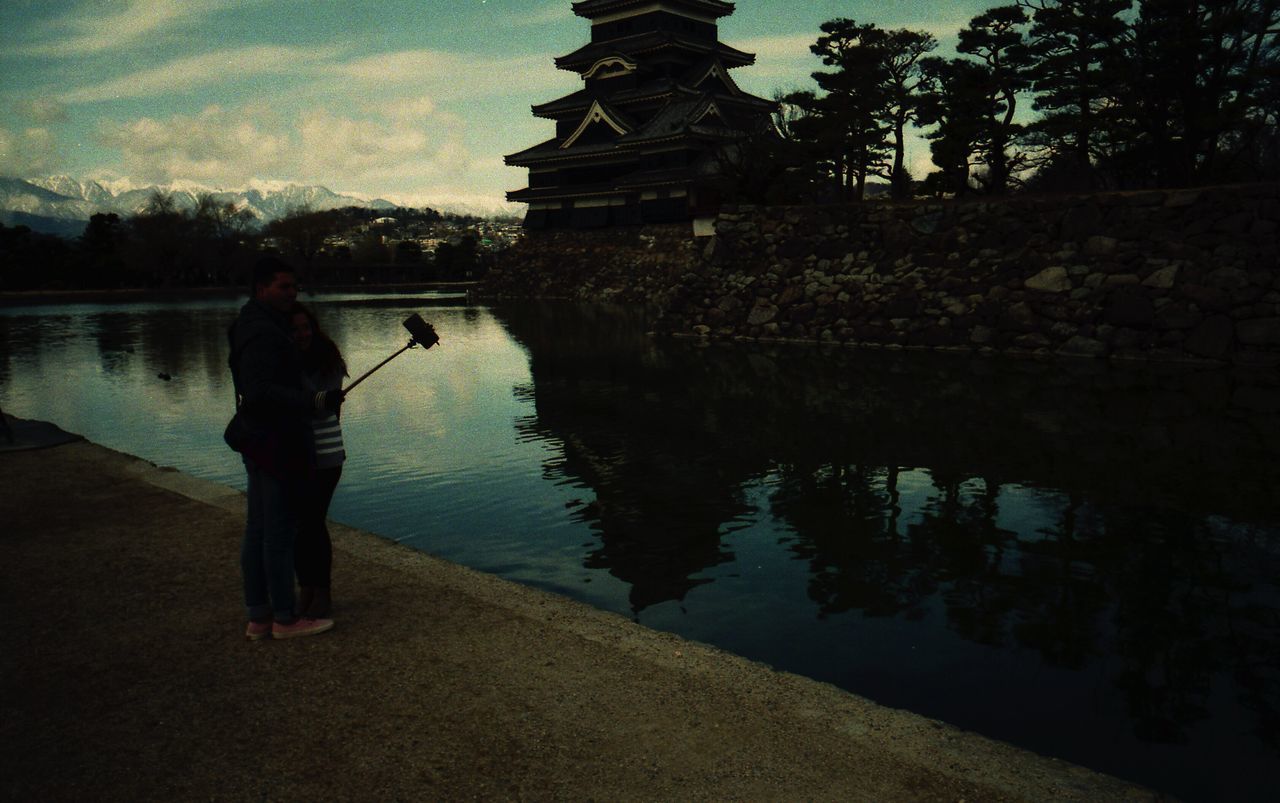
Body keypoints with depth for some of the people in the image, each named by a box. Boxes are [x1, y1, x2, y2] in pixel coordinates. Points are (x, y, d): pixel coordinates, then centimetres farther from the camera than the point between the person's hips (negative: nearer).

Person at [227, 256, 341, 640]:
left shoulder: (255, 325, 16)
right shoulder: (263, 333, -18)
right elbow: (260, 393, -27)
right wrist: (315, 401, -31)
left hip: (260, 445, 11)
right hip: (279, 446, -11)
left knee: (257, 531, 13)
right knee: (280, 531, -2)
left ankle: (258, 618, 22)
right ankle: (285, 619, 9)